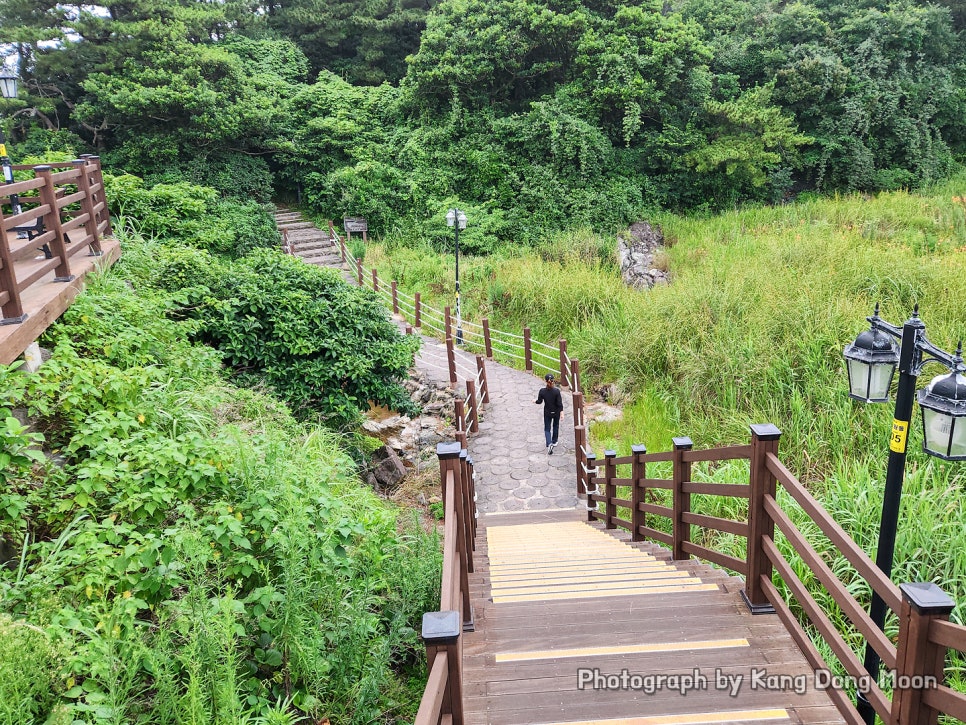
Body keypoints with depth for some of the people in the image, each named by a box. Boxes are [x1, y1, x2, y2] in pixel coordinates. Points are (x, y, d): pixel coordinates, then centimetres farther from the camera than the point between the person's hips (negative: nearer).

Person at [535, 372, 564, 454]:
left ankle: (549, 444, -13)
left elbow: (539, 401, -4)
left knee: (547, 429, 9)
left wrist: (535, 401, 17)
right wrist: (562, 412, -10)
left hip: (547, 413, 0)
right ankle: (554, 442, 38)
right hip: (556, 412, 0)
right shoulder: (556, 391, -20)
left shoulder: (542, 391, -17)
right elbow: (559, 403, -18)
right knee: (555, 426, 25)